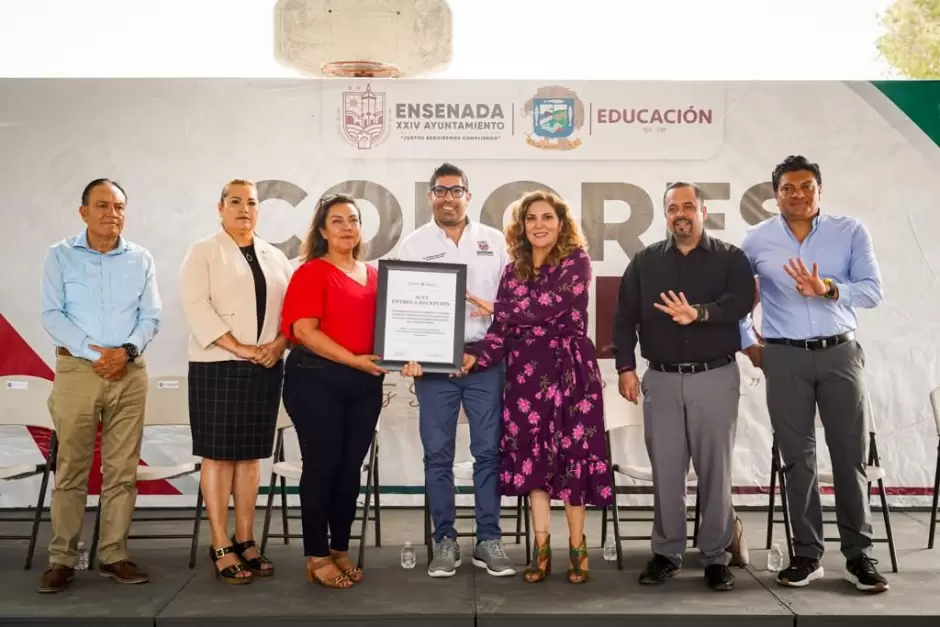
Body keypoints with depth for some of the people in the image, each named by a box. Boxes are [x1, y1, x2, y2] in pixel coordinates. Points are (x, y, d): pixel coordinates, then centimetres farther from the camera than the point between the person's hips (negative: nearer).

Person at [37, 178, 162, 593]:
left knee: (122, 470, 4)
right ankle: (62, 559, 9)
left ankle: (114, 555, 12)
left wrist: (127, 351, -12)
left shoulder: (141, 259, 9)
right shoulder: (60, 256, 4)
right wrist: (93, 353, -14)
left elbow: (151, 317, 6)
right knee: (70, 469, 1)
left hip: (129, 372, 2)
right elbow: (51, 315, -3)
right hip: (77, 369, -2)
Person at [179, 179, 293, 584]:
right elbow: (196, 305, -11)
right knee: (218, 455, -2)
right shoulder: (203, 251, 2)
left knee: (251, 455, 8)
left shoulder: (275, 257, 15)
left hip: (265, 368, 4)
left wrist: (279, 343, -9)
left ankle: (246, 541, 15)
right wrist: (239, 348, -18)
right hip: (217, 366, -4)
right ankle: (221, 547, 5)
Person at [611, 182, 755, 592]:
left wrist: (699, 313, -30)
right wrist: (625, 366, -1)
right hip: (661, 379, 2)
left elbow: (741, 301, -13)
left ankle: (716, 557, 14)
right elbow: (625, 316, 7)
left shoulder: (730, 258, 5)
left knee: (715, 469, 3)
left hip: (715, 377, -1)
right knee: (665, 470, 5)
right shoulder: (645, 261, 10)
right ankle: (666, 552, 17)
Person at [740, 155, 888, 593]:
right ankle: (807, 554, 15)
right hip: (785, 359, 0)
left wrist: (828, 289, -22)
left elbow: (873, 291, -6)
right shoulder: (757, 239, 4)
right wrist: (745, 341, 9)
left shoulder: (851, 232, 1)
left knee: (850, 455, 4)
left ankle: (859, 555, 15)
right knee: (797, 458, 5)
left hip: (840, 354, 0)